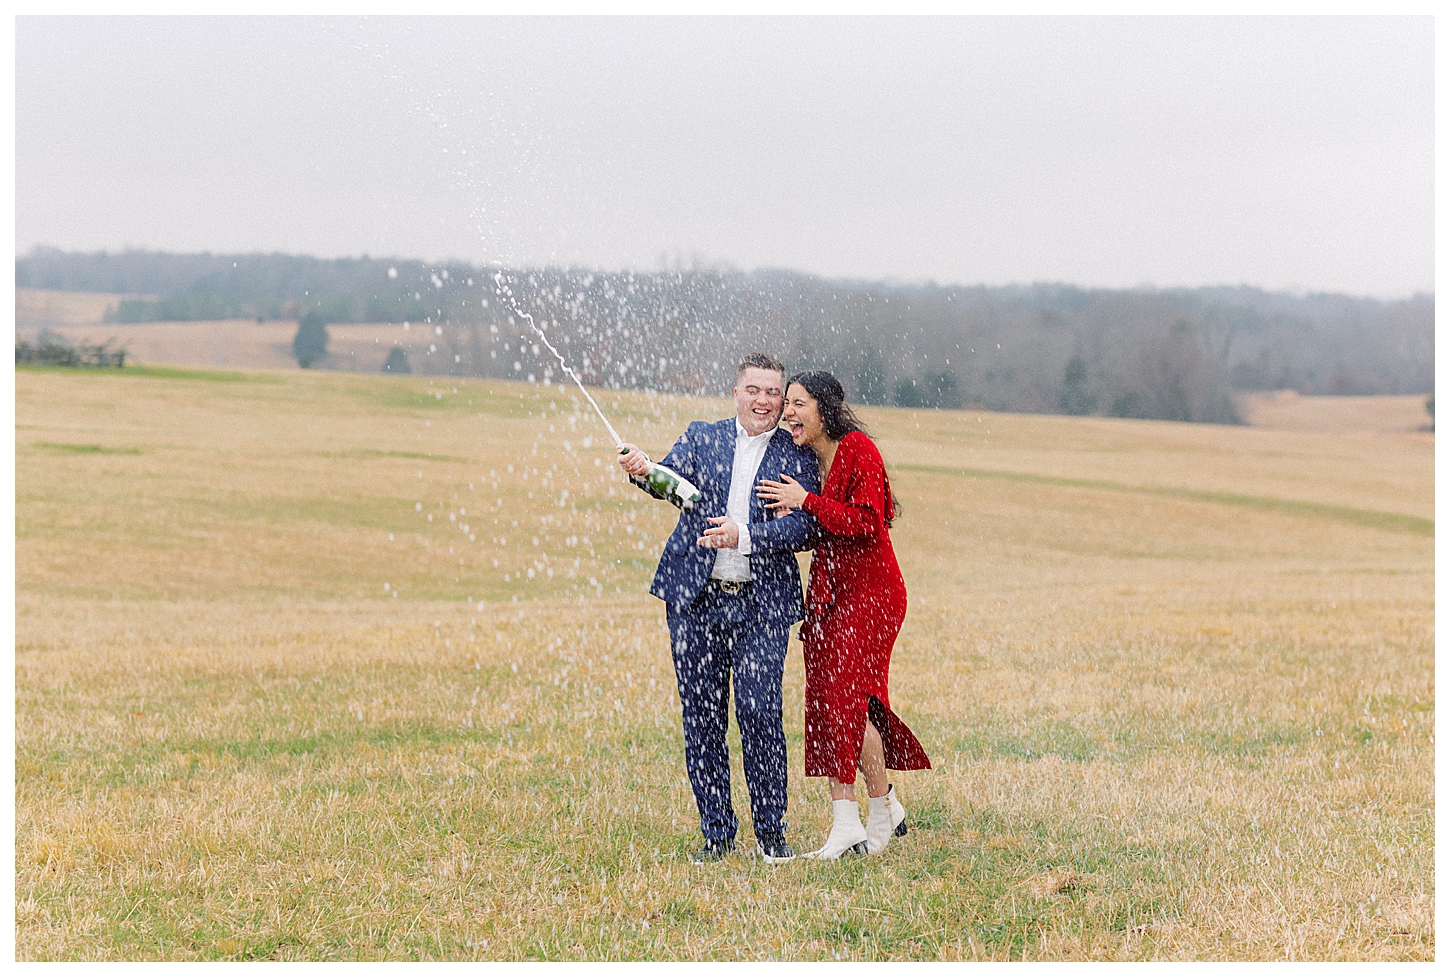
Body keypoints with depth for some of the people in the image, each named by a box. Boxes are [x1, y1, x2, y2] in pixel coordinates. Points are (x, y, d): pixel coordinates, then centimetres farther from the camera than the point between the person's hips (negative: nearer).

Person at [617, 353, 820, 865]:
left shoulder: (798, 456, 4)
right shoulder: (702, 436, 10)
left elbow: (804, 527, -8)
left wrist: (745, 536, -23)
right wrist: (645, 471, -30)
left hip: (761, 605, -2)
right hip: (696, 598, 2)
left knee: (759, 712, -10)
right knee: (702, 718, 5)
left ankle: (771, 831, 5)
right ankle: (717, 834, 14)